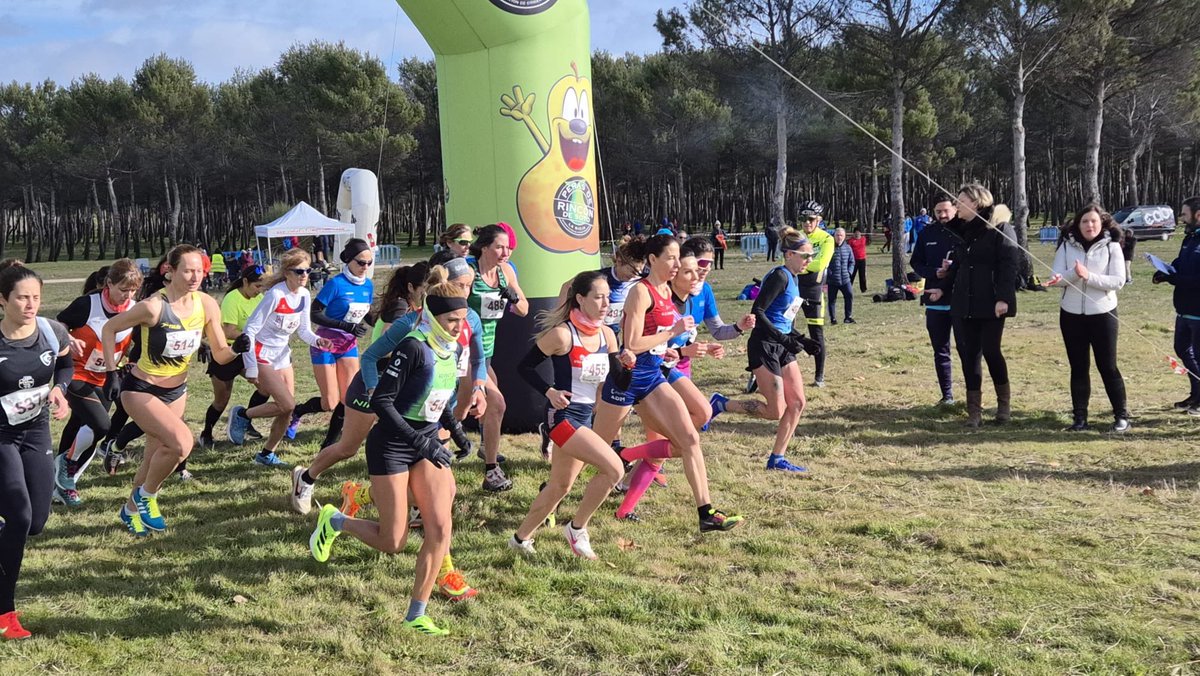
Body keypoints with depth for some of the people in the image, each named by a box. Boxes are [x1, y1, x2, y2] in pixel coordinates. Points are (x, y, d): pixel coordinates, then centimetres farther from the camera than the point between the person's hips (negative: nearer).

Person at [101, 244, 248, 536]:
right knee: (182, 441, -25)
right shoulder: (154, 306, -24)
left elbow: (220, 355, -4)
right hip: (141, 390, -6)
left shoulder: (207, 305, -9)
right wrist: (112, 371, -12)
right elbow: (109, 329, -10)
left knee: (155, 456, 17)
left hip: (176, 391, 6)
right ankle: (146, 496, 1)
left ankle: (131, 509, 43)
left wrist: (236, 349, -25)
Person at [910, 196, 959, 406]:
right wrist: (935, 273, -8)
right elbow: (916, 263, 9)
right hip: (935, 302, 4)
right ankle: (947, 395, 20)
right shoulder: (927, 233, 7)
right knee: (940, 351, 10)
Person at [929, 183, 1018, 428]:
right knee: (968, 353, 4)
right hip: (963, 303, 6)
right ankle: (974, 410, 11)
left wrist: (1003, 298, -20)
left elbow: (1008, 265, -14)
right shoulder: (961, 230, 12)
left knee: (991, 351, -3)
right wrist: (944, 288, 17)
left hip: (991, 304, -6)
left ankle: (1004, 403, 20)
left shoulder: (997, 230, -9)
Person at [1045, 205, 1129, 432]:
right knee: (1078, 367, 8)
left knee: (1107, 366, 3)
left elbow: (1118, 281, -12)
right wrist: (1073, 274, -25)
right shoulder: (1067, 245, 1)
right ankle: (1079, 417, 14)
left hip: (1102, 314, -2)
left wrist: (1088, 276, -23)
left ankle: (1121, 415, 14)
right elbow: (1056, 277, -5)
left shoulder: (1111, 246, -5)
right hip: (1071, 314, 2)